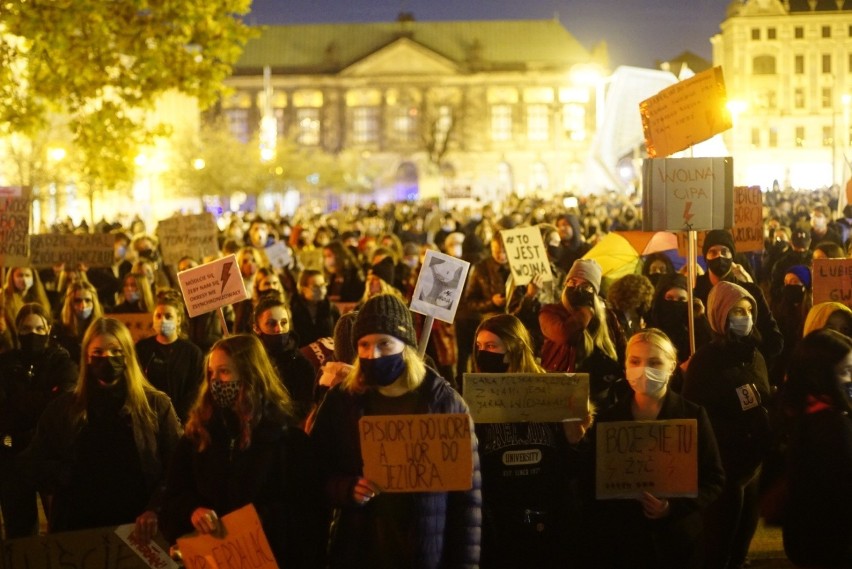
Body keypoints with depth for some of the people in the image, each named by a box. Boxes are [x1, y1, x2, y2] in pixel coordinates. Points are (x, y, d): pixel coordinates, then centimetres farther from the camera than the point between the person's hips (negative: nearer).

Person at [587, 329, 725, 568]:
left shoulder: (693, 416, -2)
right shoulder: (608, 419, 2)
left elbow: (714, 479, -1)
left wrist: (674, 507, -16)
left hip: (678, 543, -1)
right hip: (621, 544, 1)